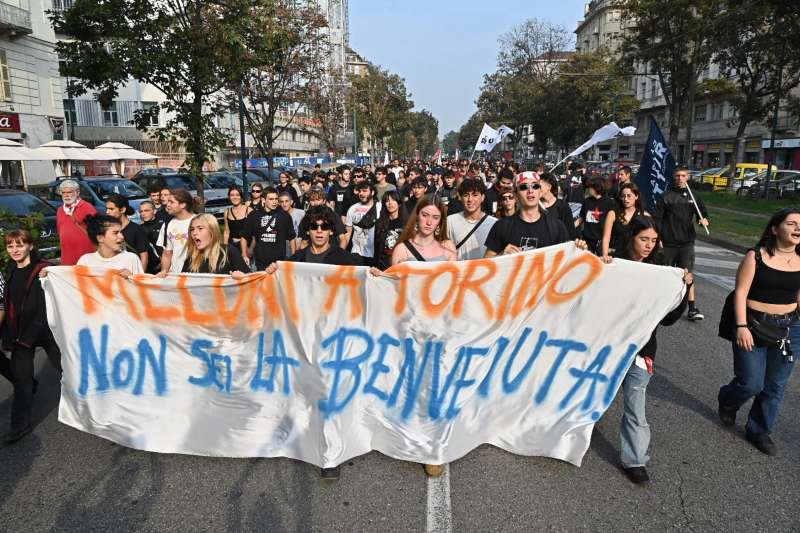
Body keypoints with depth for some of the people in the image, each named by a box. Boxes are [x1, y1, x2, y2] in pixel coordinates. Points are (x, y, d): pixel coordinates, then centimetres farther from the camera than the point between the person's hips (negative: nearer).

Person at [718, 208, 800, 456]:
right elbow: (740, 292, -11)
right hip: (753, 325, -4)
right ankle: (727, 401, 32)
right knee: (751, 383, -2)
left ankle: (759, 431, 29)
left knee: (775, 387, 10)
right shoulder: (756, 256, -9)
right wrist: (741, 326, -18)